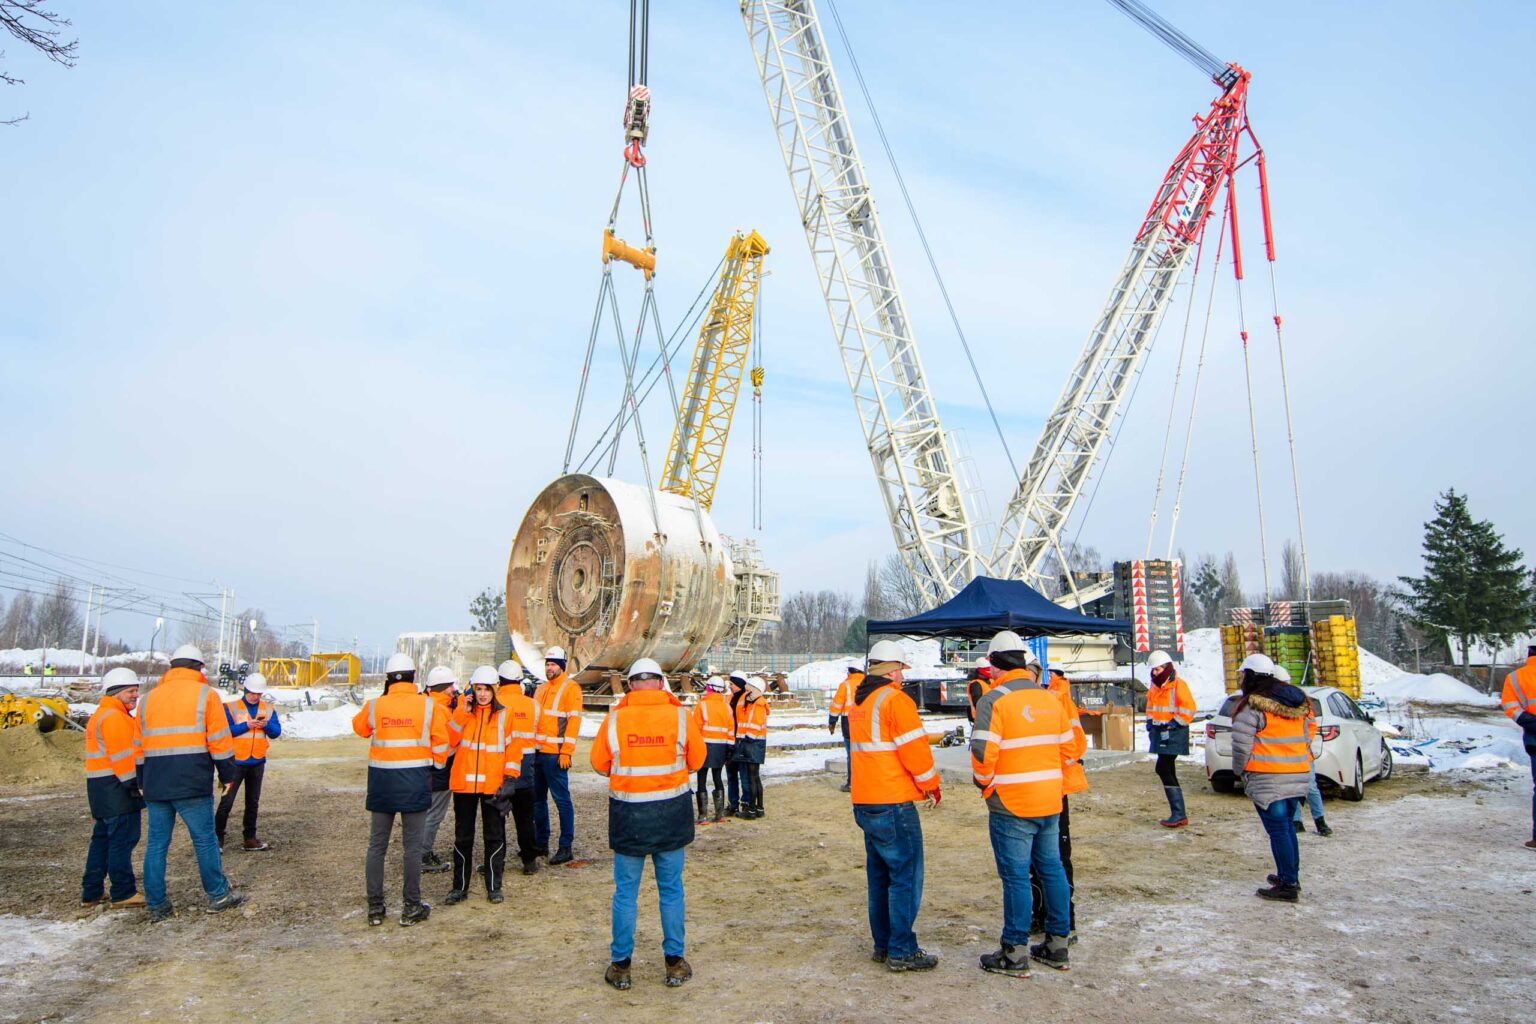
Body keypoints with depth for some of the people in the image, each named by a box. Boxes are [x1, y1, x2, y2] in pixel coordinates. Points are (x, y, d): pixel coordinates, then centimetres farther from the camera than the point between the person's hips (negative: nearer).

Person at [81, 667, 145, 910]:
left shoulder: (102, 715, 20)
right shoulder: (114, 717, -14)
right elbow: (121, 755, -20)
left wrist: (134, 783, 22)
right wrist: (133, 784, -18)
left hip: (102, 789, 11)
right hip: (116, 788, -11)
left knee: (103, 838, 17)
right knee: (123, 839, -6)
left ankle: (91, 893, 23)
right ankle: (123, 894, -1)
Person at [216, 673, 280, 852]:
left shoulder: (269, 708, 5)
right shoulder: (231, 707, -5)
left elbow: (276, 732, 1)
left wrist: (267, 725, -19)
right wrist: (246, 725, -23)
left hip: (257, 762, 4)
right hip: (236, 761, -4)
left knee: (253, 803, 11)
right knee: (227, 801, -3)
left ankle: (250, 839, 19)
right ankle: (218, 838, 9)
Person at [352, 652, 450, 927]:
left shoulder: (374, 706, -3)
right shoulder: (428, 705, -7)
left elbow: (359, 727, 18)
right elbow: (441, 743, -1)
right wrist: (437, 765, 16)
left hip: (382, 780, 2)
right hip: (415, 780, -2)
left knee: (377, 845, 13)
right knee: (413, 846, 5)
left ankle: (375, 908, 18)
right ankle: (411, 908, 10)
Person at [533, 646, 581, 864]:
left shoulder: (570, 688, -5)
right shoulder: (541, 689, 18)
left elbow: (574, 721, -11)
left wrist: (566, 752, -17)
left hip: (555, 754, -8)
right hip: (537, 753, 8)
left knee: (562, 799, -3)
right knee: (537, 799, 13)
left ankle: (566, 847, 2)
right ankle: (540, 843, 24)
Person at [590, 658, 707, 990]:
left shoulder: (614, 719, -9)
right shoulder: (682, 717, -10)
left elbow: (599, 763, 2)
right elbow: (697, 760, 2)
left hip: (628, 814, 0)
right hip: (671, 813, 1)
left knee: (625, 891, 13)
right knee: (671, 890, 14)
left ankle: (620, 966, 22)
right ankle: (675, 963, 23)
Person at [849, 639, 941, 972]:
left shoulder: (858, 703, 14)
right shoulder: (896, 700, -14)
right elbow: (915, 751, -16)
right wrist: (931, 786, -1)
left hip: (865, 802, 9)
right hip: (894, 803, -9)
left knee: (879, 875, 16)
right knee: (906, 876, 0)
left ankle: (882, 944, 24)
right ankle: (902, 951, 4)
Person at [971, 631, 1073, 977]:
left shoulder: (995, 699, -14)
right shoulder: (1050, 698, 7)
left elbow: (983, 753, -19)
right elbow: (1068, 747, 12)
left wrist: (984, 782, -1)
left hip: (1011, 805, -6)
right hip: (1050, 801, 7)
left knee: (1016, 876, 1)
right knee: (1052, 870, 15)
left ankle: (1014, 954, 9)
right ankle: (1057, 945, 26)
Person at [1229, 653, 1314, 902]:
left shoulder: (1252, 705, -13)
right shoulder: (1298, 702, 12)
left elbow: (1241, 745, -15)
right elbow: (1307, 738, 16)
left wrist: (1240, 772, 0)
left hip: (1268, 778, -8)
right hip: (1298, 776, 8)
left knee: (1278, 830, -2)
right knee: (1286, 826, 19)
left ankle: (1288, 885, 1)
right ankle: (1291, 878, 28)